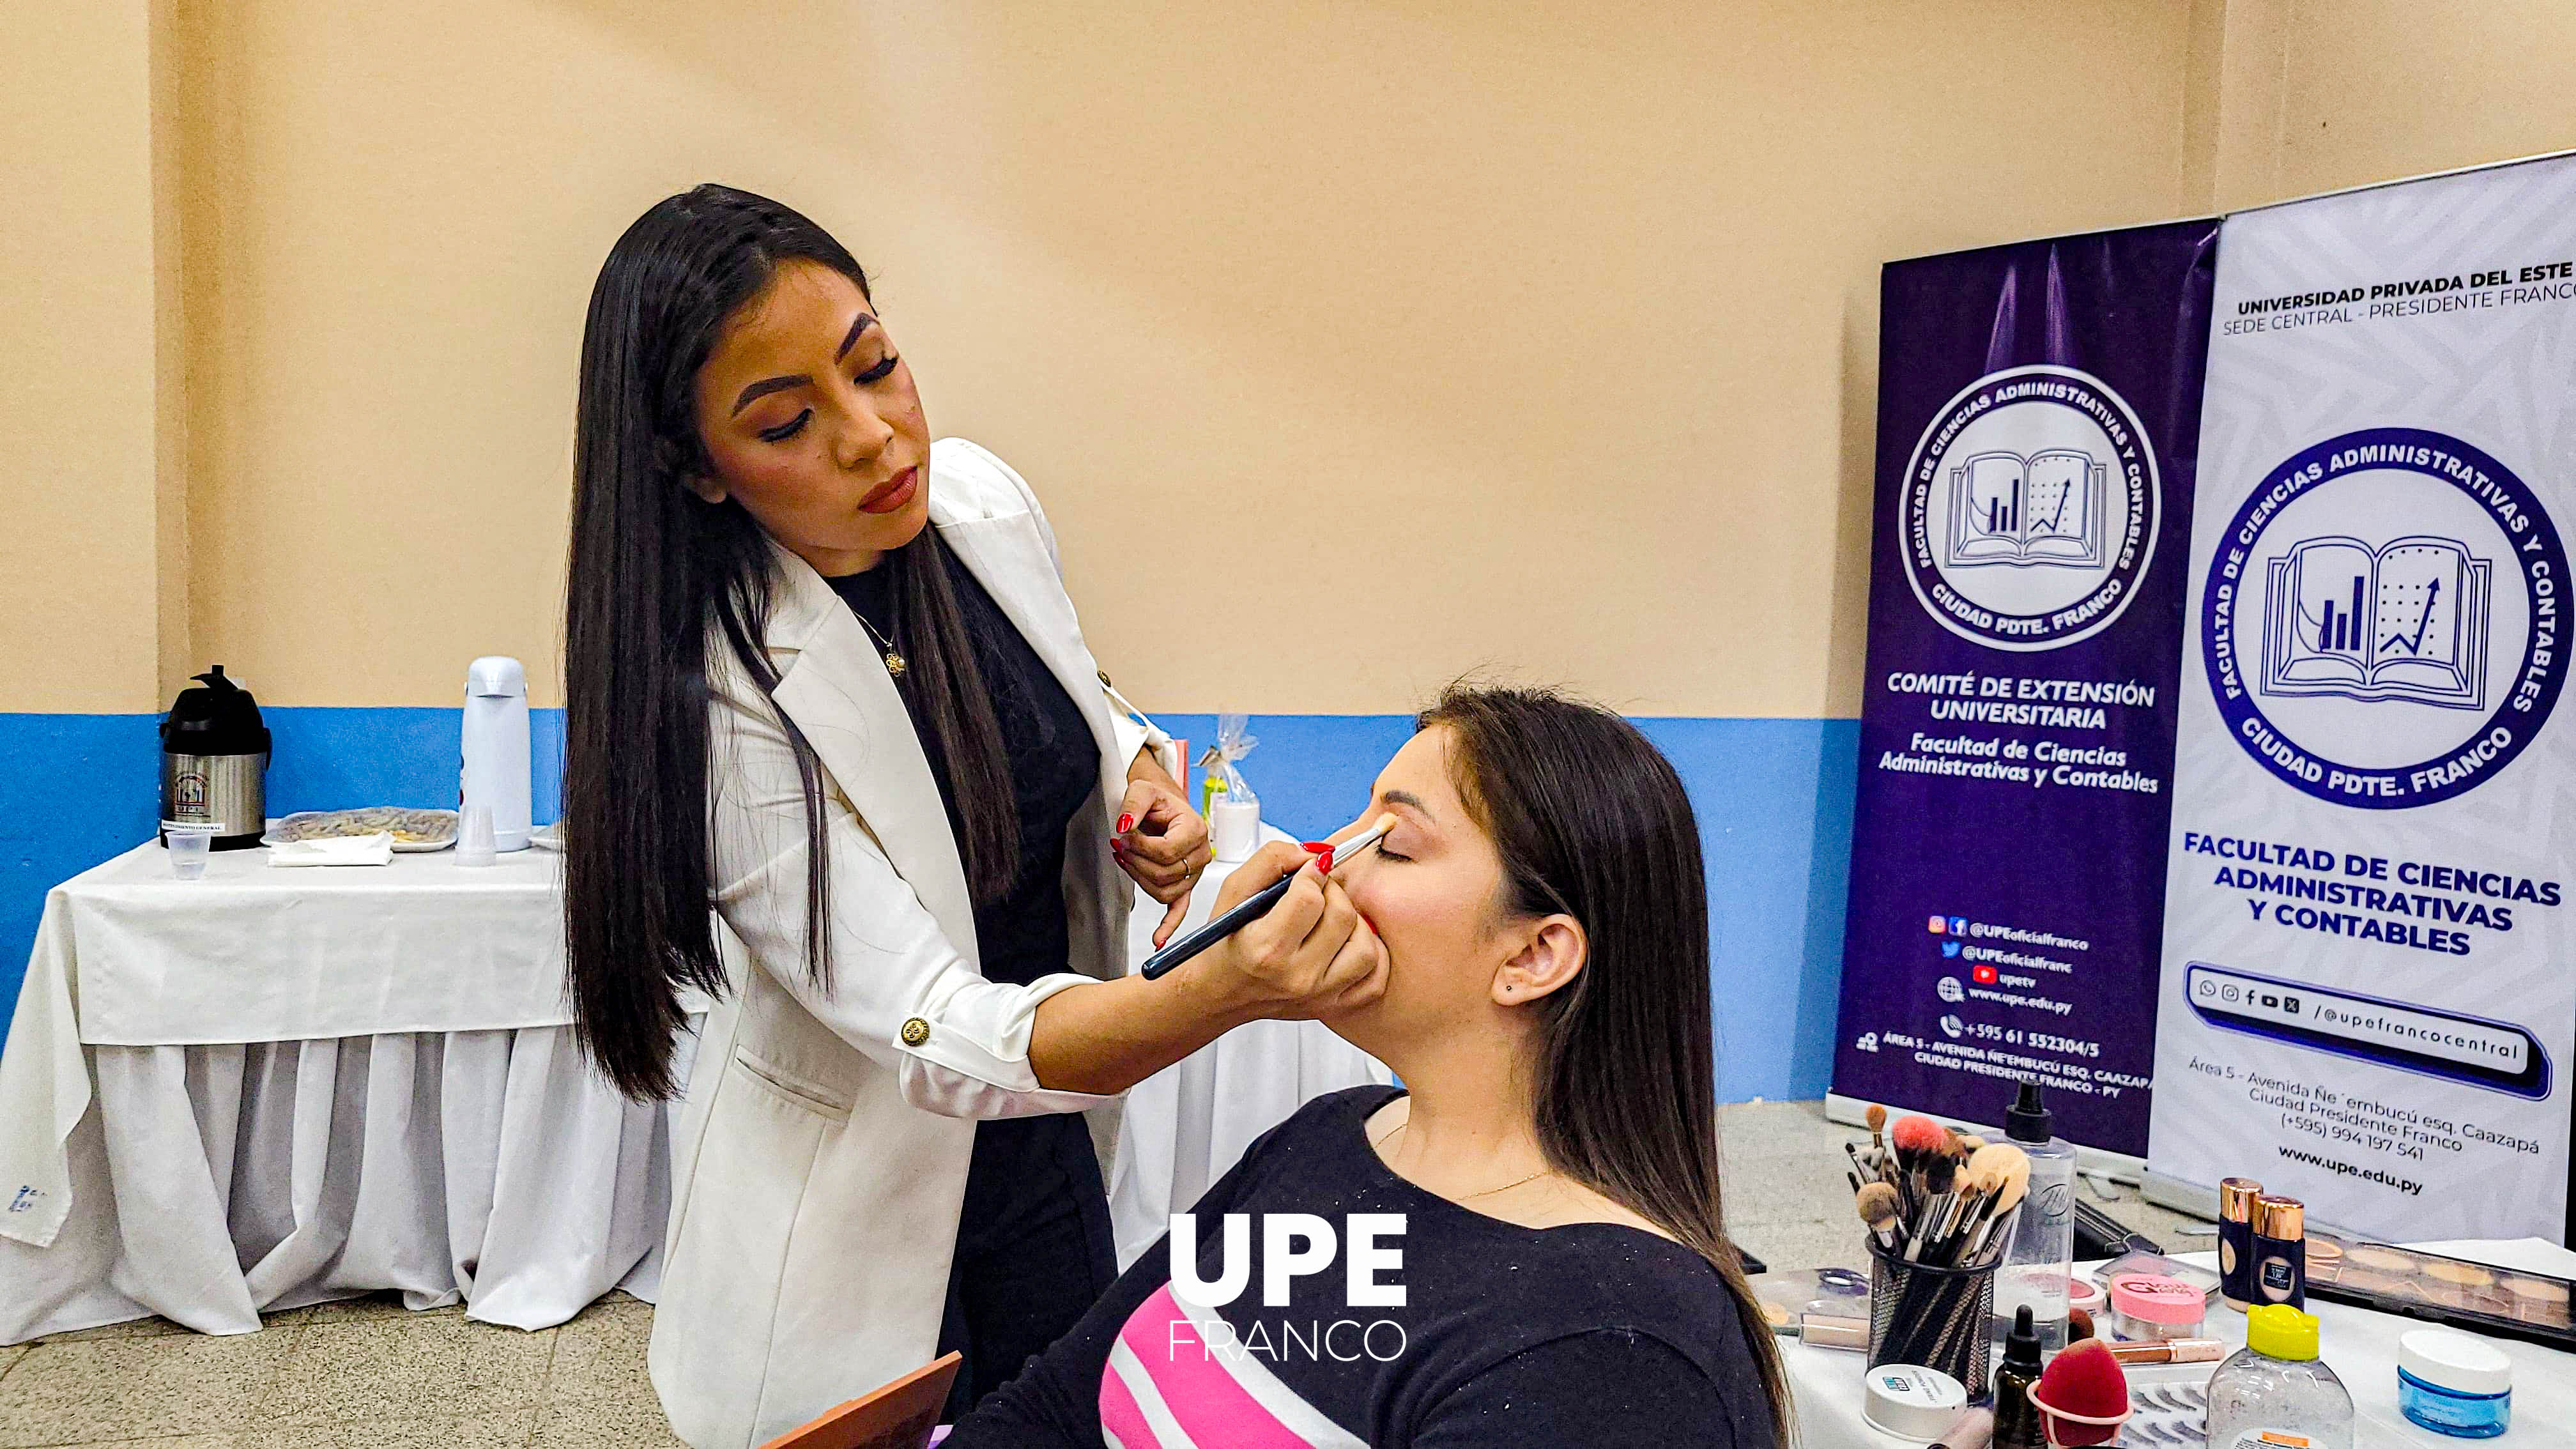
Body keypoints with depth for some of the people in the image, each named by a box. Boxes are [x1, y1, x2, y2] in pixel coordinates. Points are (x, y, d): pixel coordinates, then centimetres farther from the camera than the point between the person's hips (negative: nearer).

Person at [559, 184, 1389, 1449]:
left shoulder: (982, 503, -11)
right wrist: (1223, 994, -49)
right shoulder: (715, 696, -29)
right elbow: (945, 1038, -33)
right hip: (856, 1196, -5)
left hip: (1043, 1127, 5)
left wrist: (1144, 788, -13)